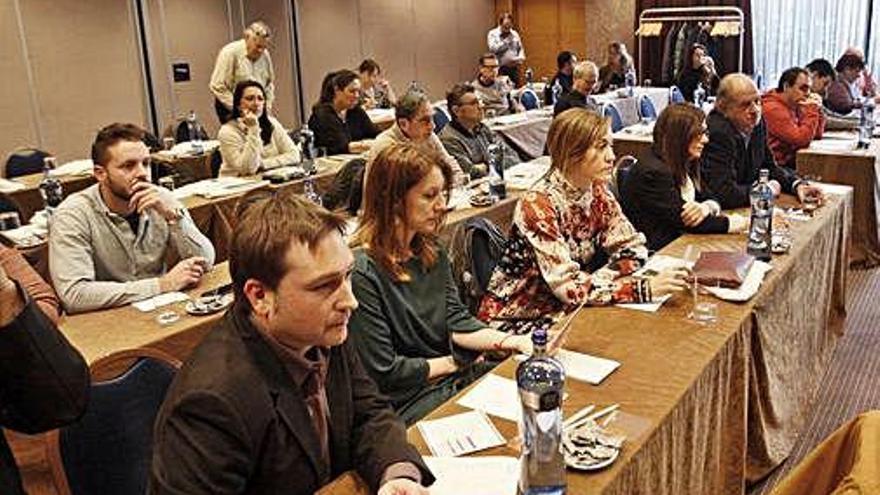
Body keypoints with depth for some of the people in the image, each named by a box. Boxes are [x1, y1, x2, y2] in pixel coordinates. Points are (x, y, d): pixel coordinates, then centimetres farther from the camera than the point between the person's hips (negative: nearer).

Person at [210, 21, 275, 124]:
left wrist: (267, 105, 4)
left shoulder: (265, 55, 5)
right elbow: (217, 87, -13)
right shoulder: (230, 53, -10)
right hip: (230, 109, -5)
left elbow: (270, 83, 19)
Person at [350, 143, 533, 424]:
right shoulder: (361, 272, -20)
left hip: (458, 377, 8)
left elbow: (457, 322, 5)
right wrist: (453, 363, -6)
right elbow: (384, 371, -18)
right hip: (408, 399, -7)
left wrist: (508, 341, -12)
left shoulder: (432, 252, 7)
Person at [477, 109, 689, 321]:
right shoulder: (539, 204, -24)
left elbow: (633, 248, 0)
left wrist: (597, 281, -18)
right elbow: (569, 287, -28)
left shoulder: (597, 191, -2)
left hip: (561, 311, 7)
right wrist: (645, 288, -31)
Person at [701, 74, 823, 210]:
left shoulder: (757, 123, 3)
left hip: (746, 206, 8)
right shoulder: (718, 132, -22)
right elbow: (726, 192, -27)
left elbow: (769, 167, 17)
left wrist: (797, 184, -2)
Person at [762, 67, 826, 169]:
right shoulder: (773, 108, -16)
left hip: (795, 160, 9)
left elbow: (817, 135, 15)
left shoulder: (795, 105, 11)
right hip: (782, 167, -9)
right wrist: (812, 110, -14)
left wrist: (817, 109, 3)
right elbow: (802, 139, -21)